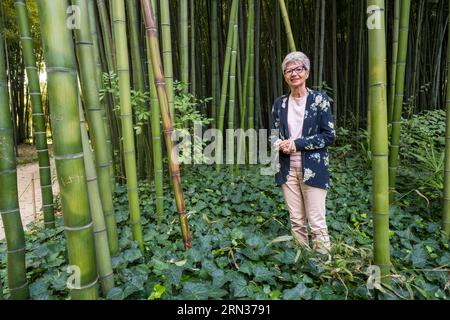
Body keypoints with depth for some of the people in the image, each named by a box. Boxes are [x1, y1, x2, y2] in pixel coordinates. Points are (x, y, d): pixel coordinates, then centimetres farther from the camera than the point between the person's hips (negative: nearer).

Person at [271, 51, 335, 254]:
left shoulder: (320, 99, -2)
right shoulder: (280, 103, 9)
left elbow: (329, 136, -6)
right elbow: (273, 134, 14)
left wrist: (297, 143, -14)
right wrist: (280, 144, -9)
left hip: (313, 169, -3)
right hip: (287, 169, 4)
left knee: (316, 222, -2)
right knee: (296, 221, 10)